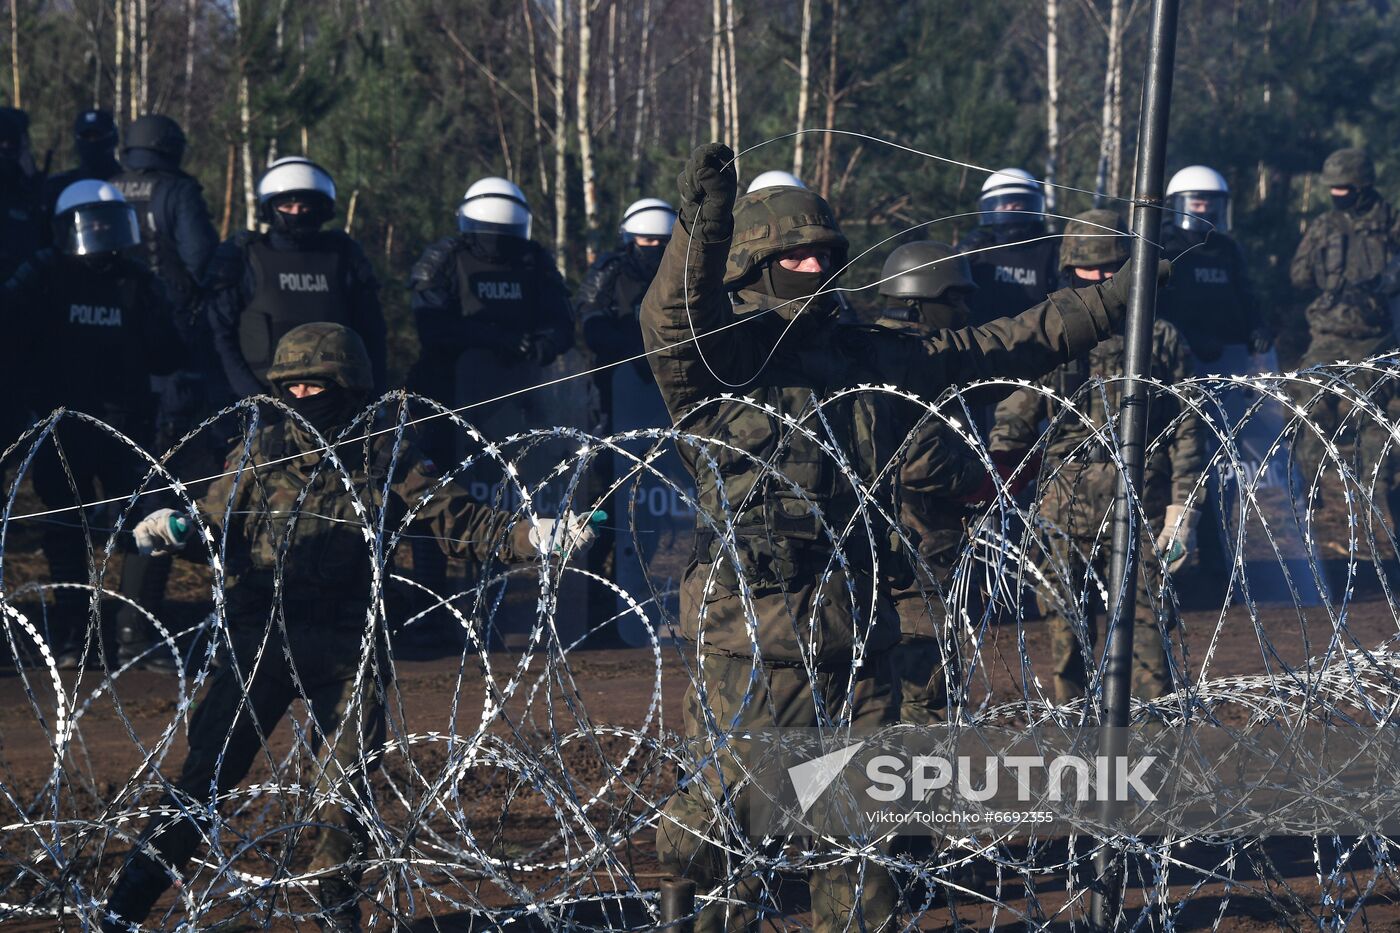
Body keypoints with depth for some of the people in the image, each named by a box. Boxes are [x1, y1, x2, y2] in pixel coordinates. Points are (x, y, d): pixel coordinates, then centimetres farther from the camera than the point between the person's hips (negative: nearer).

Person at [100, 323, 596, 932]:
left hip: (347, 651, 0)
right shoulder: (261, 452, 7)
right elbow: (213, 525, 8)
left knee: (345, 791, 1)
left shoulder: (385, 459, 3)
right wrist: (173, 528, -15)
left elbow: (461, 522, -1)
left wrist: (536, 537, -15)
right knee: (205, 774, -6)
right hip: (259, 639, 0)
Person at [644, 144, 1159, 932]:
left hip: (857, 648, 5)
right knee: (711, 835, -8)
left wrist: (1119, 302, 22)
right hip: (750, 652, -5)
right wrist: (701, 230, -47)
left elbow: (1002, 348, 21)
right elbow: (674, 314, -27)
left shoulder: (870, 359, 14)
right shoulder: (716, 359, -4)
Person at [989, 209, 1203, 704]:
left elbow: (1187, 432, 2)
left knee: (1147, 634, -3)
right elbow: (1013, 425, 6)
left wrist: (1183, 513, -5)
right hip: (1065, 515, 2)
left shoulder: (1162, 340, 4)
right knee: (1068, 638, 7)